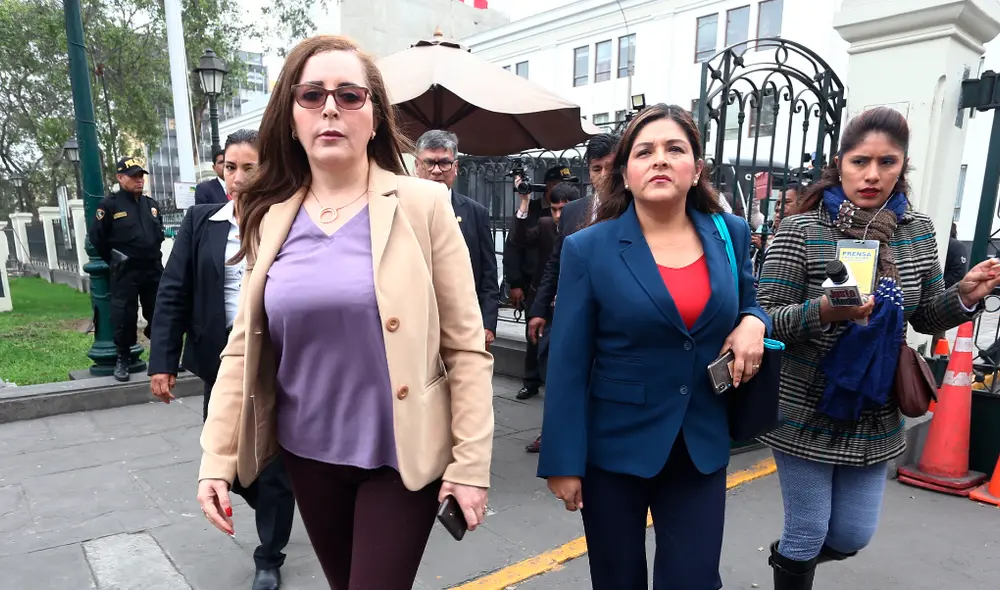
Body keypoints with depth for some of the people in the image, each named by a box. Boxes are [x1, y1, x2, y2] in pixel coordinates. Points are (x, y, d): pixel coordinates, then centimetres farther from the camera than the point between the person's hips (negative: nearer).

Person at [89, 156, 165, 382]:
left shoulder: (151, 204, 10)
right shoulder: (109, 204, -6)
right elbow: (97, 237, -3)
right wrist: (116, 262, 4)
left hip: (153, 268, 5)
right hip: (125, 271, -4)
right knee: (124, 316, -1)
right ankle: (123, 359, 13)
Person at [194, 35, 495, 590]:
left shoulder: (423, 205, -10)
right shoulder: (269, 218, 1)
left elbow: (466, 345, -10)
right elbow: (243, 347, 5)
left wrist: (470, 462, -11)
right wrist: (217, 458, 1)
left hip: (402, 454, -3)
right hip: (308, 453, 4)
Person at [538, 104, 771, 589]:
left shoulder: (730, 235, 1)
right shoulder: (588, 249, -10)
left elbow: (746, 305, 17)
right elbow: (568, 364, -10)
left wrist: (754, 323, -7)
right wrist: (563, 461, -10)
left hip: (702, 446, 3)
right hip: (614, 446, -2)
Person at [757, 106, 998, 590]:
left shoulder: (918, 231, 1)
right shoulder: (800, 231, -15)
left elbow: (926, 315, 10)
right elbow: (766, 319, -16)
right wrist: (823, 312, -34)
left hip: (874, 417, 5)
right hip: (806, 415, -5)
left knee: (853, 537, 17)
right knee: (808, 533, 10)